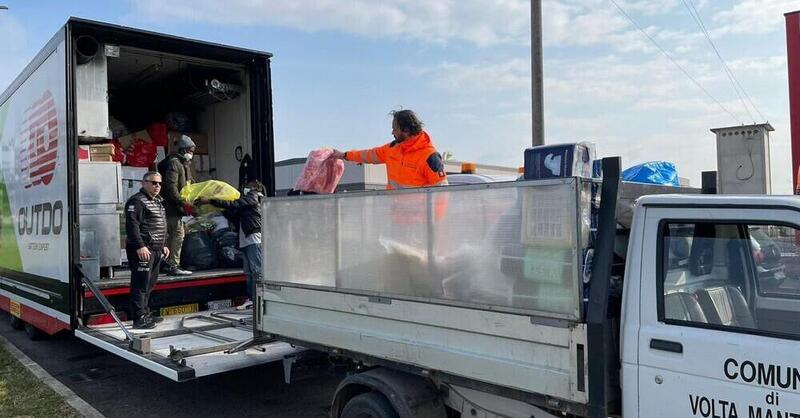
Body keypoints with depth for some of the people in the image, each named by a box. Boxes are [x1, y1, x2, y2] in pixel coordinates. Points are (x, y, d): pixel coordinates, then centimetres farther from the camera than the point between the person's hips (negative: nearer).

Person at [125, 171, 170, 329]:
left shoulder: (158, 202, 21)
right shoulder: (137, 201, -11)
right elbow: (132, 225, -20)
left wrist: (163, 245, 26)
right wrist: (140, 246, -26)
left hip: (156, 251, 10)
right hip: (143, 250, -10)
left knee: (150, 284, 16)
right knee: (141, 285, -7)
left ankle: (146, 314, 26)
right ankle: (140, 318, -4)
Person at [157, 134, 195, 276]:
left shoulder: (184, 164, 20)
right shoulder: (173, 162, -12)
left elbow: (190, 185, 25)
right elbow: (171, 187, -21)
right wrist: (183, 204, -24)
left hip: (176, 207, 10)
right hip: (172, 206, -10)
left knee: (172, 235, 14)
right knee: (178, 234, -9)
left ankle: (165, 264, 22)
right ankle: (173, 266, -6)